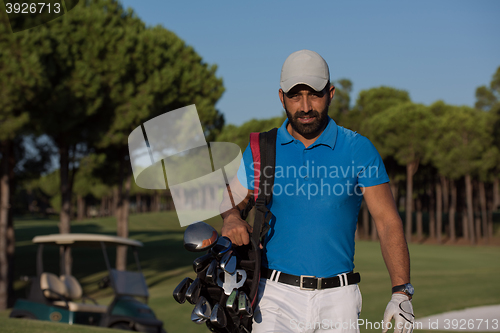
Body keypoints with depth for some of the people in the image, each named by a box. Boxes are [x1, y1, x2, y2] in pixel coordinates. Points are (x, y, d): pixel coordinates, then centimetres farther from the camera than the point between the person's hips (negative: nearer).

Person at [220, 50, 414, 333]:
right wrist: (233, 220, -10)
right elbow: (231, 203, 15)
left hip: (338, 299, 0)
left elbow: (389, 223, -1)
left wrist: (401, 293, -12)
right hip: (278, 296, 0)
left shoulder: (359, 149, 1)